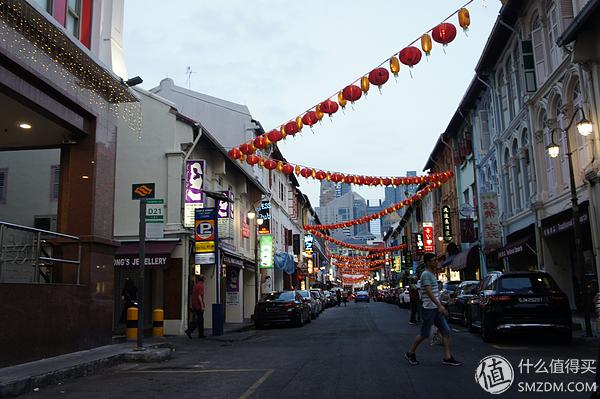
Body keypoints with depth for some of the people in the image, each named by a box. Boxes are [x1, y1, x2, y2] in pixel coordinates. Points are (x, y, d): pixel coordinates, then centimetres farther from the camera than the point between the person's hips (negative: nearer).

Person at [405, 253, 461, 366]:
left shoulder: (432, 274, 16)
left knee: (446, 331, 2)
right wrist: (439, 305, -33)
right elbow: (429, 292, -25)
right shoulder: (426, 274, -14)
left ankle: (447, 357, 5)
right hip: (428, 309, -9)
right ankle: (410, 353, 16)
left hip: (436, 308, 9)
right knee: (424, 334, 0)